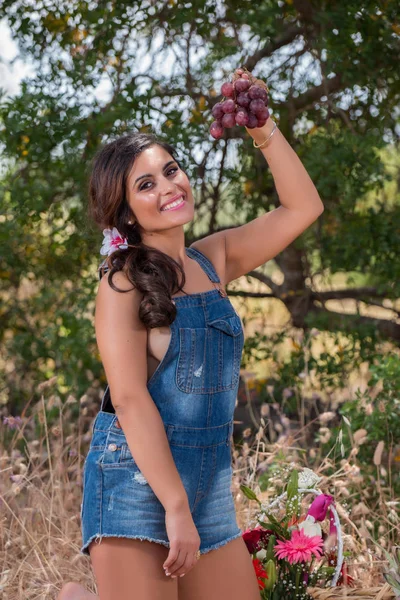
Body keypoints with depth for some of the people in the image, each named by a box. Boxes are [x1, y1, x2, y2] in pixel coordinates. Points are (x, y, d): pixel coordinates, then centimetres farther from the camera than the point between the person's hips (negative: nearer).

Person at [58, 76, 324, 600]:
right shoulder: (124, 281, -9)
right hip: (136, 478, -6)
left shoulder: (212, 261, 9)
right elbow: (129, 398, -17)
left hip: (209, 483, 6)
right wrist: (176, 508, -21)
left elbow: (302, 208, 13)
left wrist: (264, 130, 2)